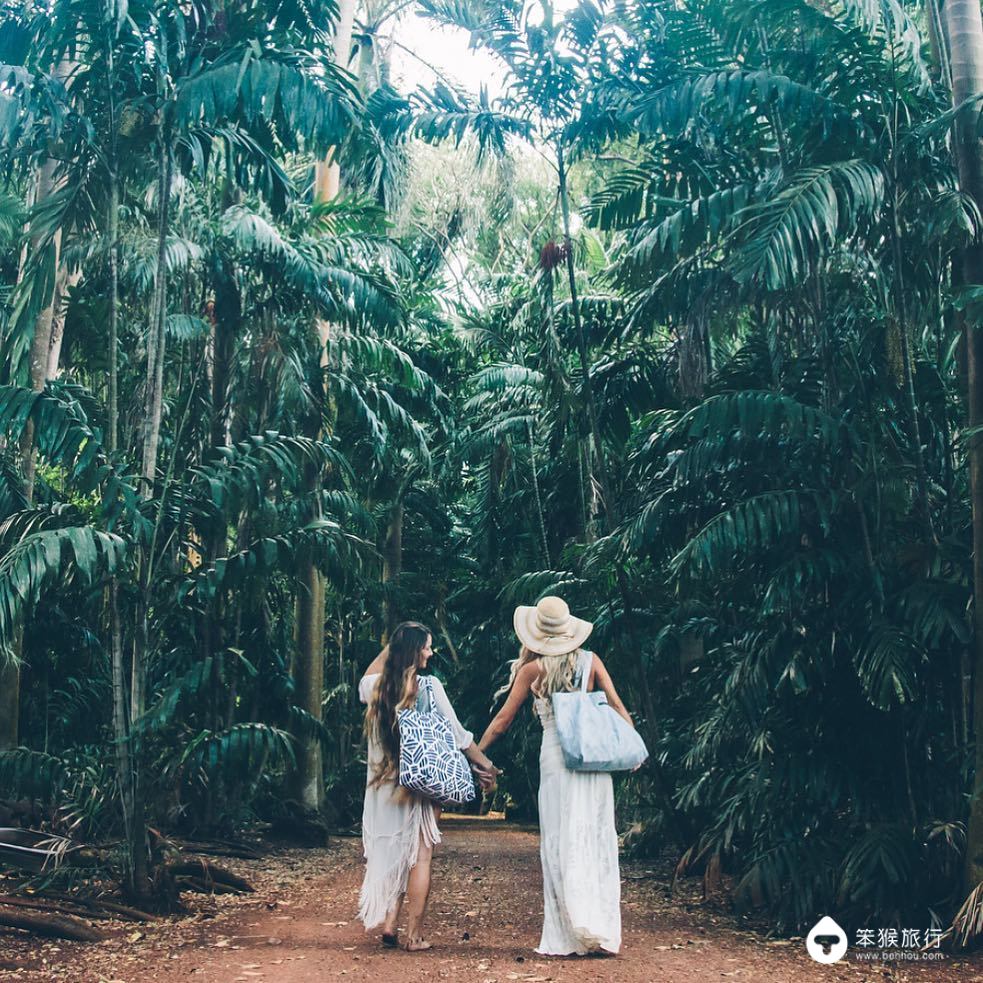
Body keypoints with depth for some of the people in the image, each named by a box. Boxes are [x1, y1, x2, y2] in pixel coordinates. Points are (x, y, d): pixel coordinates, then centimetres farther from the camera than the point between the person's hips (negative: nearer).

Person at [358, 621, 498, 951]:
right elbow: (457, 733, -8)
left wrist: (388, 648, 26)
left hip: (382, 784, 5)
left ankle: (388, 923, 10)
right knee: (420, 855, 3)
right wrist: (484, 764, 4)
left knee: (390, 850, 15)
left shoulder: (375, 686, 2)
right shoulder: (428, 685, -12)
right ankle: (414, 935, 6)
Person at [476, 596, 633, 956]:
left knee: (562, 846, 3)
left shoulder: (532, 669, -1)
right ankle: (603, 932, 11)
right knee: (597, 842, 9)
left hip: (557, 757, -3)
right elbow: (618, 707, 0)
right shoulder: (591, 661, 5)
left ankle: (575, 933, -1)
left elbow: (503, 718, 3)